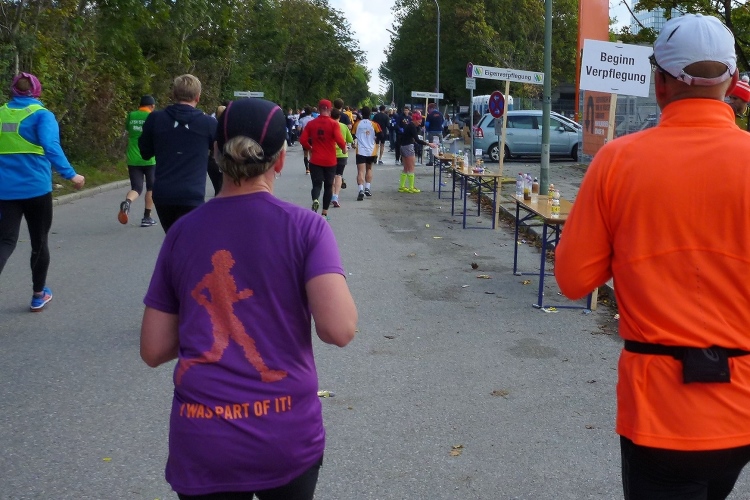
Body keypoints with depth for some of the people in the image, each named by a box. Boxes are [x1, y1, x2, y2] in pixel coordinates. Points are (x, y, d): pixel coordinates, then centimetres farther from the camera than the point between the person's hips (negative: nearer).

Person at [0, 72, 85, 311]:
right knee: (39, 241, 14)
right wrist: (70, 175, -23)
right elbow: (51, 147, -21)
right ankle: (38, 295, 26)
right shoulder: (42, 115, -6)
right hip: (36, 189, -3)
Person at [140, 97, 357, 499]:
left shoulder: (182, 232, 1)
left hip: (201, 440, 2)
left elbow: (154, 350, 4)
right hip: (288, 435, -1)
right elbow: (339, 330, -18)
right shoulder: (305, 226, -7)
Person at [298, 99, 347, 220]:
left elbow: (303, 140, -4)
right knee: (328, 186, 13)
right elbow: (339, 140, -19)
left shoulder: (311, 124, -1)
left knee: (317, 184, 5)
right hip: (330, 161, -1)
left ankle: (315, 200, -27)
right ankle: (324, 212, 16)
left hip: (315, 160, 1)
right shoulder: (334, 124, -9)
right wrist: (344, 148, 0)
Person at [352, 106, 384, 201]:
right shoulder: (374, 124, -3)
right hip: (371, 151, 1)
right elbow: (381, 137, -5)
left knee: (361, 171, -6)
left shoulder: (357, 124, -1)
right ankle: (367, 188, 19)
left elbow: (352, 136, 9)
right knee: (369, 169, 23)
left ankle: (361, 190, -23)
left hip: (360, 151, -1)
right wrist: (377, 142, 16)